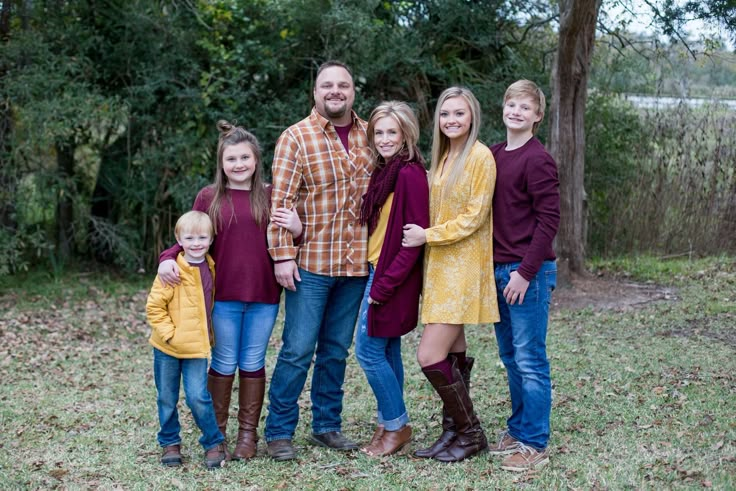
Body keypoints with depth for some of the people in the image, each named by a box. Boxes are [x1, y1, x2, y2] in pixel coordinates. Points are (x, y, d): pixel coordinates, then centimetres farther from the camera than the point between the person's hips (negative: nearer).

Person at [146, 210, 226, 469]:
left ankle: (214, 443, 7)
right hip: (167, 348, -2)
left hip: (196, 348, 2)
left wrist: (209, 333, 10)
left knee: (198, 397, -9)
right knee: (167, 399, 10)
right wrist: (169, 334, -16)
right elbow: (154, 307, -11)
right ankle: (170, 443, 27)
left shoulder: (211, 269, 2)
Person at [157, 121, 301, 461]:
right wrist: (168, 258, -12)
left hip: (263, 296, 1)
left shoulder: (270, 197, 3)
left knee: (253, 363, 9)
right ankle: (216, 431, 21)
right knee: (224, 363, 8)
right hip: (223, 296, -1)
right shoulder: (209, 198, 1)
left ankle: (248, 433, 20)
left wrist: (297, 229, -13)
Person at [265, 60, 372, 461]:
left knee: (336, 349, 12)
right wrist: (282, 254, -14)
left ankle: (327, 424, 23)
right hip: (310, 263, -4)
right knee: (298, 349, -3)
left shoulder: (369, 136, 8)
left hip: (356, 263, 4)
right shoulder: (296, 138, -5)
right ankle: (279, 432, 7)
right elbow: (281, 201, -9)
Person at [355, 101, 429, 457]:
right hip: (377, 271, 9)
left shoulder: (410, 174, -17)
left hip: (391, 276, -9)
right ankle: (389, 427, 22)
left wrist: (385, 285, -19)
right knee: (387, 351, 13)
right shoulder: (384, 171, 11)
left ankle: (396, 425, 9)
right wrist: (377, 280, 5)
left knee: (369, 351, -5)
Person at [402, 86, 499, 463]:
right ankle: (453, 432, 18)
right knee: (452, 354, 10)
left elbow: (474, 217, -15)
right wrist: (425, 236, 7)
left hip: (463, 268, -8)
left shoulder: (480, 156, -11)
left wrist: (428, 236, -15)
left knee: (430, 357, -11)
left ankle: (471, 433, 4)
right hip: (440, 266, 8)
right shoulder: (443, 157, 14)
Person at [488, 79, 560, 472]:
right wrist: (492, 265, 10)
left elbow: (548, 220, -14)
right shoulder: (494, 155, 11)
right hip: (498, 269, 8)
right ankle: (518, 429, 26)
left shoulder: (537, 160, -12)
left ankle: (534, 444, 5)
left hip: (528, 272, -8)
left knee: (529, 360, -2)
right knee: (510, 356, 15)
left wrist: (525, 272, -17)